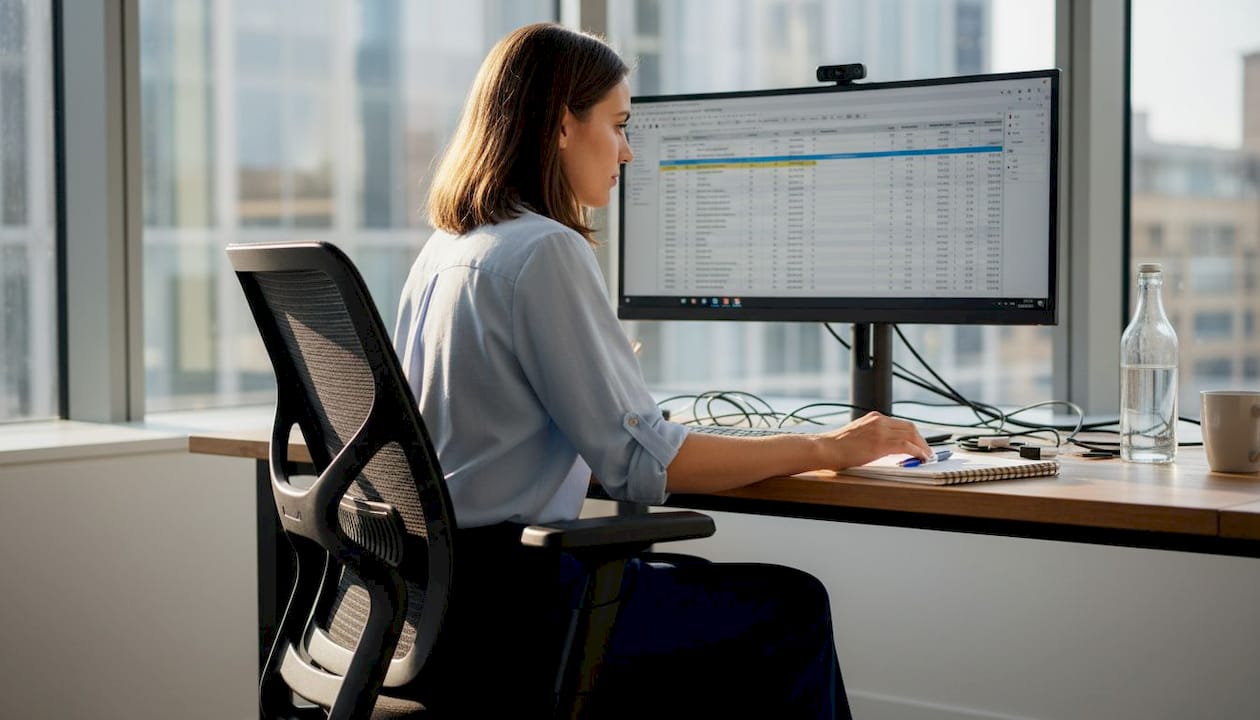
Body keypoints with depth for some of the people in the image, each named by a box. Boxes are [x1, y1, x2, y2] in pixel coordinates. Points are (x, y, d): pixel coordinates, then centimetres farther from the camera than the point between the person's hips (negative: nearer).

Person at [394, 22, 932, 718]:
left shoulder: (441, 251, 10)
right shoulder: (544, 251, -17)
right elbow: (642, 464, -19)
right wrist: (824, 449, -10)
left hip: (433, 576, 9)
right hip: (504, 592, -9)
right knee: (792, 609, 2)